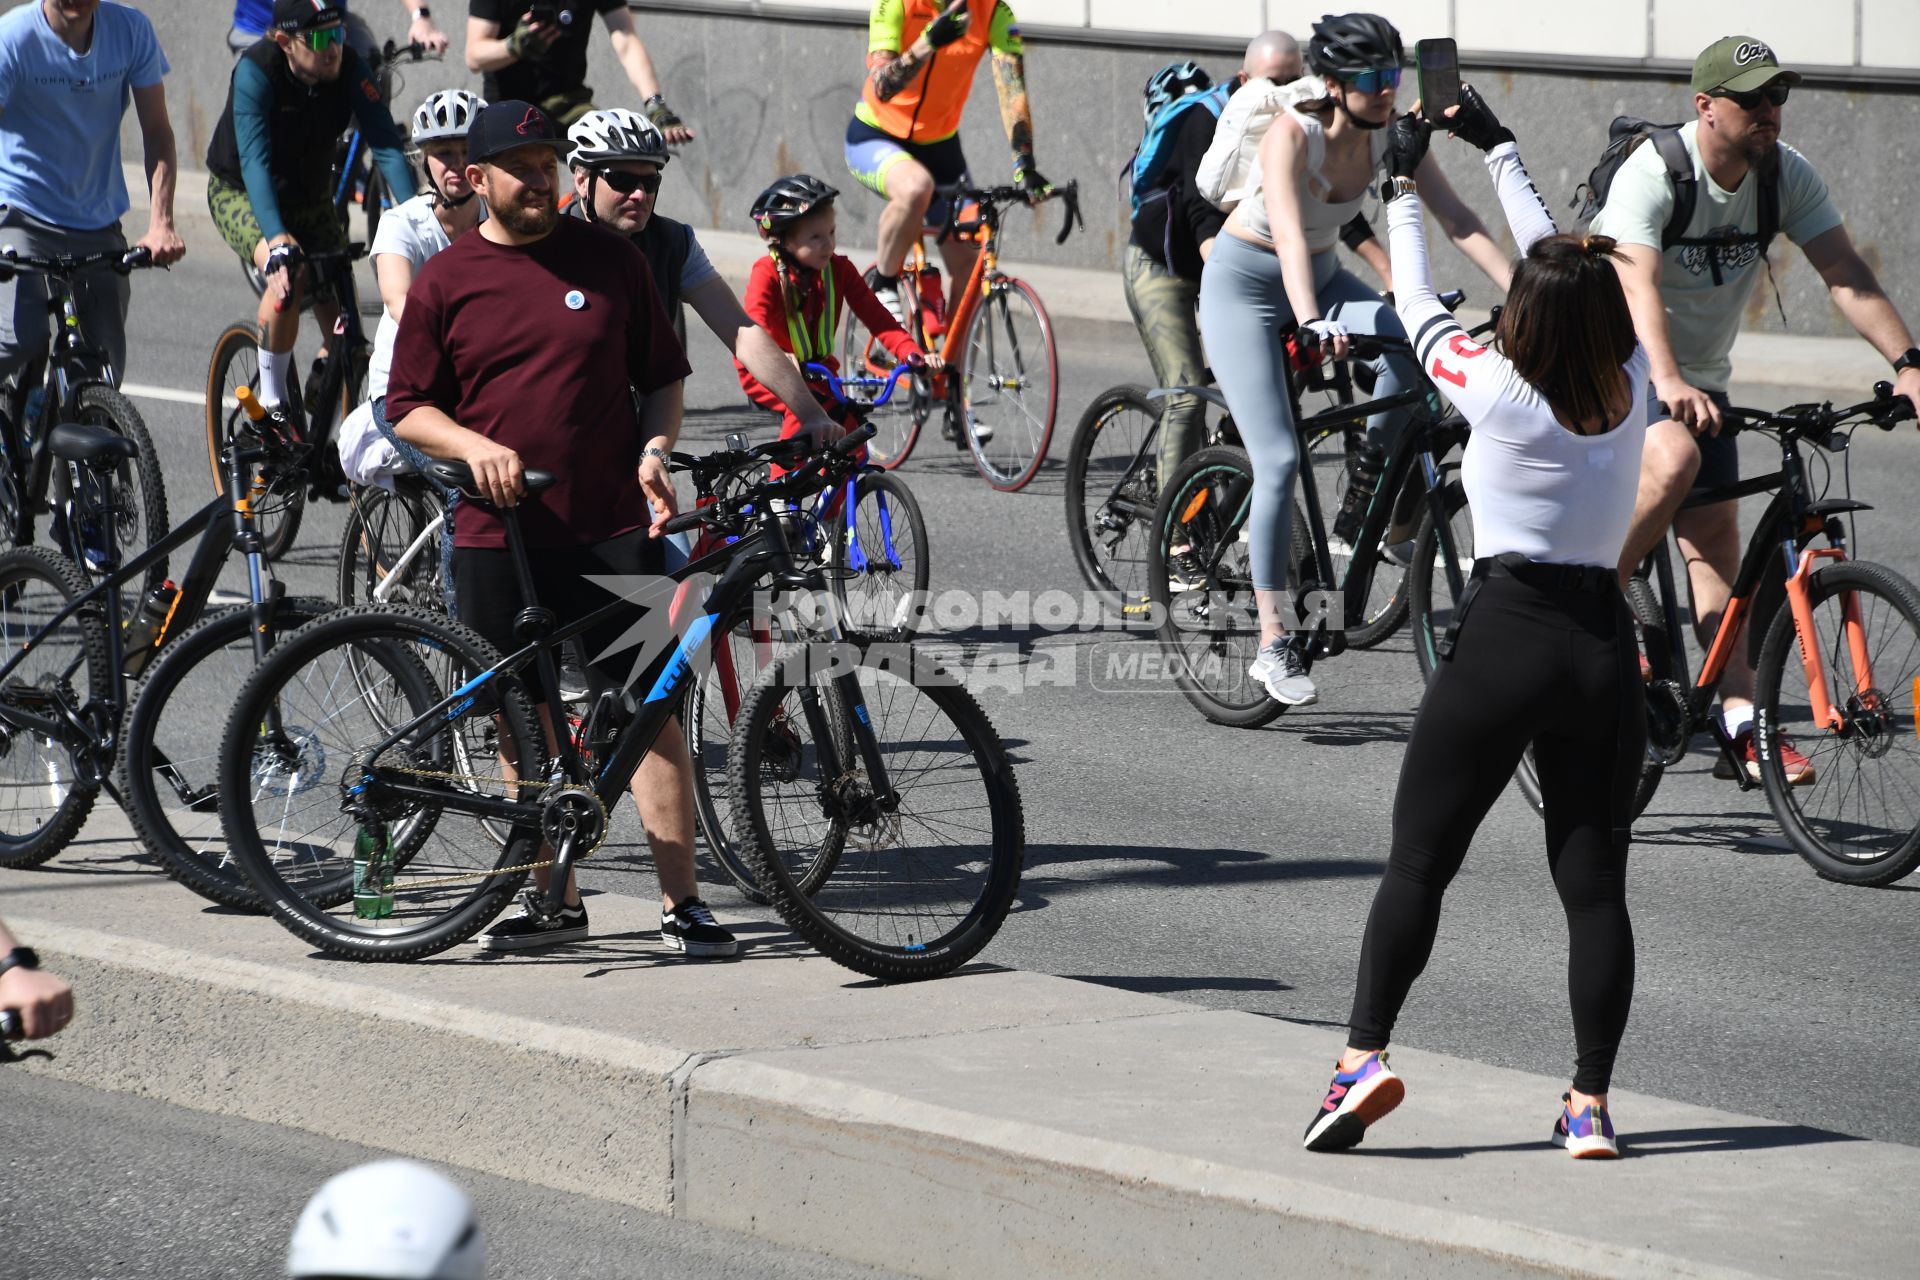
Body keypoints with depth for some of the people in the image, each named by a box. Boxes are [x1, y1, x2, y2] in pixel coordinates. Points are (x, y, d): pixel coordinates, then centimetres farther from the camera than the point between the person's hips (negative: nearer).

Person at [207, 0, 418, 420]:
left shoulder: (350, 70, -22)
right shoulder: (256, 71, -30)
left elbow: (388, 147, -28)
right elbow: (254, 161, -39)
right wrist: (278, 240, -53)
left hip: (310, 198, 4)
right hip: (240, 194, -4)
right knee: (288, 276, -32)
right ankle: (271, 400, -16)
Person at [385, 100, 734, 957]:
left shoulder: (609, 258, 6)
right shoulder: (445, 281, 5)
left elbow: (664, 374, 13)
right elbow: (408, 407, 7)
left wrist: (655, 450, -4)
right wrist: (474, 445, -11)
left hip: (611, 529, -1)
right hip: (497, 534, 1)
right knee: (526, 723, 8)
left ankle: (682, 904, -4)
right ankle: (554, 901, 20)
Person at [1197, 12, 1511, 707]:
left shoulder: (1390, 136, -13)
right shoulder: (1292, 135, -28)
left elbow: (1458, 220, -16)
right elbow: (1289, 237, -41)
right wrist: (1310, 324, -57)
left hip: (1321, 278, 5)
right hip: (1246, 284, -5)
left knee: (1407, 352, -27)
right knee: (1279, 461, -15)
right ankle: (1272, 643, -10)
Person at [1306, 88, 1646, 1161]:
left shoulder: (1499, 392, -12)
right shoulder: (1630, 387, -1)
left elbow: (1419, 307, 5)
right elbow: (1565, 267, 13)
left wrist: (1405, 186, 18)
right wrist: (1497, 148, 24)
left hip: (1504, 638, -4)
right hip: (1605, 648, 4)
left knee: (1419, 861, 4)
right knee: (1596, 886, 6)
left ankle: (1366, 1054, -5)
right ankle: (1591, 1102, 3)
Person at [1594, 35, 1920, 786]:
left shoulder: (1786, 176, -7)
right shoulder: (1652, 175, -24)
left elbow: (1845, 275, -12)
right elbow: (1638, 285, -36)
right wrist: (1668, 382, -53)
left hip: (1702, 378, 6)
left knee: (1714, 536, -2)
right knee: (1674, 456, -34)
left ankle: (1741, 726, -7)